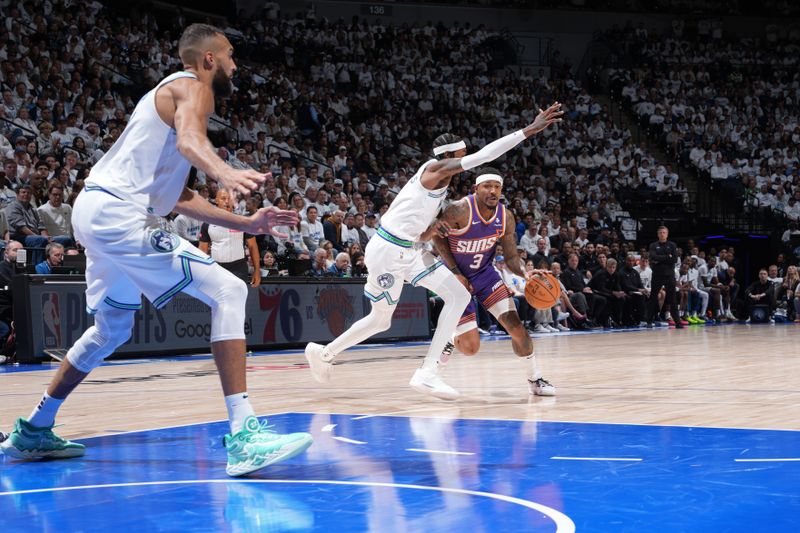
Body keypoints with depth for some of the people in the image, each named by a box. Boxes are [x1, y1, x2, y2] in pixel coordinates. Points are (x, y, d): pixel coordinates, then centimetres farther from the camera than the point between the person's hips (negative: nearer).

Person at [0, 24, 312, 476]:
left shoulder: (173, 92, 27)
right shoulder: (193, 87, -3)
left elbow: (178, 197, 28)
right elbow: (188, 139, -29)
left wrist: (244, 223, 25)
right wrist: (224, 172, -49)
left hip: (96, 209, 11)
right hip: (118, 213, -11)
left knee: (112, 328, 28)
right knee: (228, 291, -15)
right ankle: (244, 436, -24)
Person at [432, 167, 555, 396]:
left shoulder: (506, 218, -12)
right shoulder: (459, 211, -27)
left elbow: (511, 257, -5)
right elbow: (437, 237, -11)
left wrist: (525, 273, -27)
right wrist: (455, 273, -15)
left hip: (485, 273, 4)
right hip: (456, 276, -4)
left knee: (515, 325, -11)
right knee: (470, 347, -7)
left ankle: (535, 379, 5)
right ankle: (450, 340, 29)